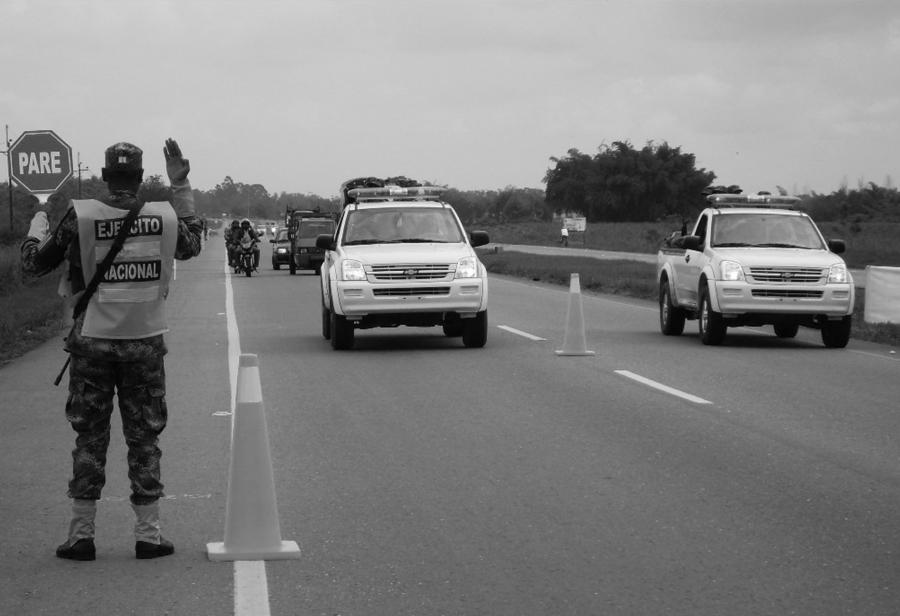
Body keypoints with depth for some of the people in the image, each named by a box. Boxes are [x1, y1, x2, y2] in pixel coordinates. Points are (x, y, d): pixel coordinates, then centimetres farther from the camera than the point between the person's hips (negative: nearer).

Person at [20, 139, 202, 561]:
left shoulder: (80, 216, -9)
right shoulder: (165, 216, -4)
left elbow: (34, 265, 0)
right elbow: (191, 245, 20)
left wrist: (38, 225, 20)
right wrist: (181, 186, 21)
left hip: (93, 341, -1)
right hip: (145, 342, 1)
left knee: (90, 438, 8)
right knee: (144, 438, 9)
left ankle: (81, 534, 9)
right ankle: (148, 534, 9)